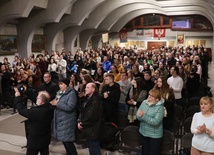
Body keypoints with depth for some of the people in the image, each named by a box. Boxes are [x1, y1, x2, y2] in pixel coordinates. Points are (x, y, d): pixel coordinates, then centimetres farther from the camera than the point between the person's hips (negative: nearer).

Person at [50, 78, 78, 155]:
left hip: (67, 121, -8)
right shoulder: (59, 92, 9)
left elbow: (69, 107, -23)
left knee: (67, 140, -4)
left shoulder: (71, 94, -14)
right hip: (59, 119, 8)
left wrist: (57, 103, -20)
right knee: (63, 139, 17)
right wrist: (53, 102, -5)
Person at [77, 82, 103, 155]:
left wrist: (83, 124, -13)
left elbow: (92, 116, -23)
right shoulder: (88, 99, 14)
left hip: (93, 130, -9)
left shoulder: (96, 100, -17)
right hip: (88, 130, 9)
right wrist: (80, 121, -1)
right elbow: (83, 112, 15)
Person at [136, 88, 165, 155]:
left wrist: (144, 116, -30)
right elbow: (138, 116, -4)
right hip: (144, 132, 5)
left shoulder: (159, 107, -19)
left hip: (155, 135, -5)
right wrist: (142, 116, -26)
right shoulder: (144, 102, -3)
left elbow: (156, 122, -27)